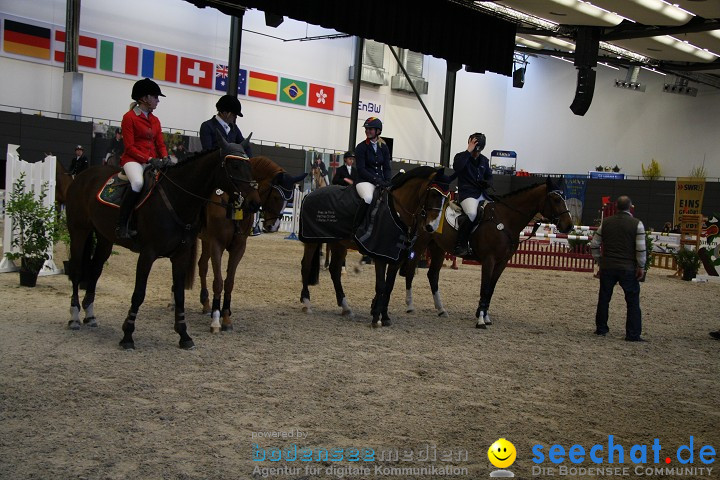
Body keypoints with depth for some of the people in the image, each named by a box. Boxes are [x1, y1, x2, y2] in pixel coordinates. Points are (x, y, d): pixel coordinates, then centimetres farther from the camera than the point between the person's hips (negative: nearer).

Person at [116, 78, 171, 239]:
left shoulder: (155, 120, 17)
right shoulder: (129, 117, -3)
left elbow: (160, 144, 14)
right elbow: (130, 147, -9)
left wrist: (165, 158, -8)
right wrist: (149, 159, -20)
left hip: (153, 161, 7)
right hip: (133, 159, -7)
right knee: (138, 182, -35)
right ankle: (122, 225, -28)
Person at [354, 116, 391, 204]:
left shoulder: (384, 147, 13)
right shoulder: (361, 147, 0)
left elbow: (387, 167, 11)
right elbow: (361, 169, -7)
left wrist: (388, 181, -9)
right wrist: (375, 180, -17)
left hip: (381, 180, 5)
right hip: (365, 180, -5)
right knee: (368, 198, -35)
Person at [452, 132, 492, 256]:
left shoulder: (484, 160, 17)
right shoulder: (461, 157, 1)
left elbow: (489, 177, 25)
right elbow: (457, 167, -22)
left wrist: (487, 183, 0)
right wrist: (469, 151, -18)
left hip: (482, 194, 7)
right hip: (467, 193, -7)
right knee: (472, 213, -35)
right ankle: (461, 245, -24)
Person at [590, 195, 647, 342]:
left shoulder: (606, 222, 3)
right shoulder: (637, 224, -7)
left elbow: (594, 245, 6)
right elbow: (641, 249, -13)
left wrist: (600, 261, 15)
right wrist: (641, 267, -3)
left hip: (607, 267, 3)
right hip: (628, 268, -3)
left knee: (604, 298, 14)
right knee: (633, 302, 5)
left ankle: (601, 329, 22)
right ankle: (633, 334, 3)